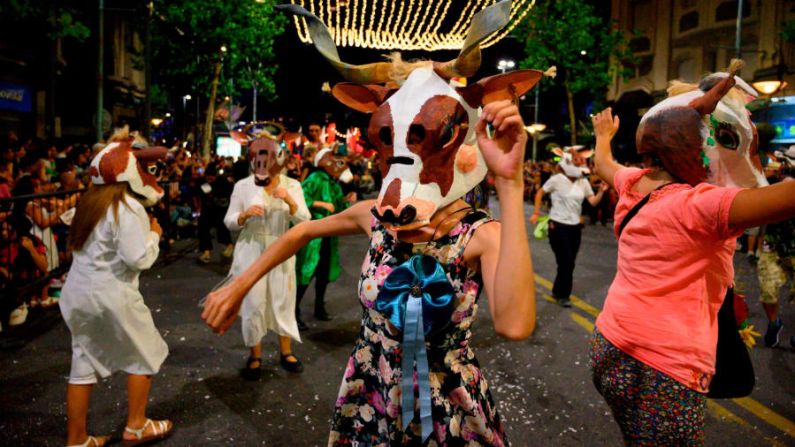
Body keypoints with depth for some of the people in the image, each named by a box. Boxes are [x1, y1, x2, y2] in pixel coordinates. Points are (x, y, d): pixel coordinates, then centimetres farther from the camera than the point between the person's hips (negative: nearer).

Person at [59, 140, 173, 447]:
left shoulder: (91, 201, 9)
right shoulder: (129, 207, -16)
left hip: (78, 292, 8)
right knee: (144, 355, 12)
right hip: (111, 294, -8)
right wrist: (154, 234, -4)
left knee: (83, 364, 14)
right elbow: (138, 259, -21)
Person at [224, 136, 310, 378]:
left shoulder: (292, 185, -1)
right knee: (253, 304, 3)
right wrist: (245, 214, -23)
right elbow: (229, 222, -2)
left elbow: (304, 220, -9)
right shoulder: (242, 186, -4)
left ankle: (286, 352, 27)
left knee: (283, 302, 10)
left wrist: (289, 200, -25)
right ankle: (255, 357, 21)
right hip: (251, 252, -1)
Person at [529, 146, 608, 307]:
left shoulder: (583, 182, 3)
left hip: (575, 227, 5)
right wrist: (536, 213, -3)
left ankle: (558, 290, 29)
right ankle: (562, 294, 12)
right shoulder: (556, 179, -10)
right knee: (566, 262, -7)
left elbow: (593, 202, 0)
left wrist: (602, 191, -18)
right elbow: (540, 193, 0)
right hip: (558, 226, -5)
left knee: (569, 262, 10)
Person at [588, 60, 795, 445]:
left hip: (610, 350, 8)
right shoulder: (701, 204, -19)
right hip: (663, 372, -7)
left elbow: (604, 164, 27)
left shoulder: (634, 185, 3)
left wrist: (603, 134, 47)